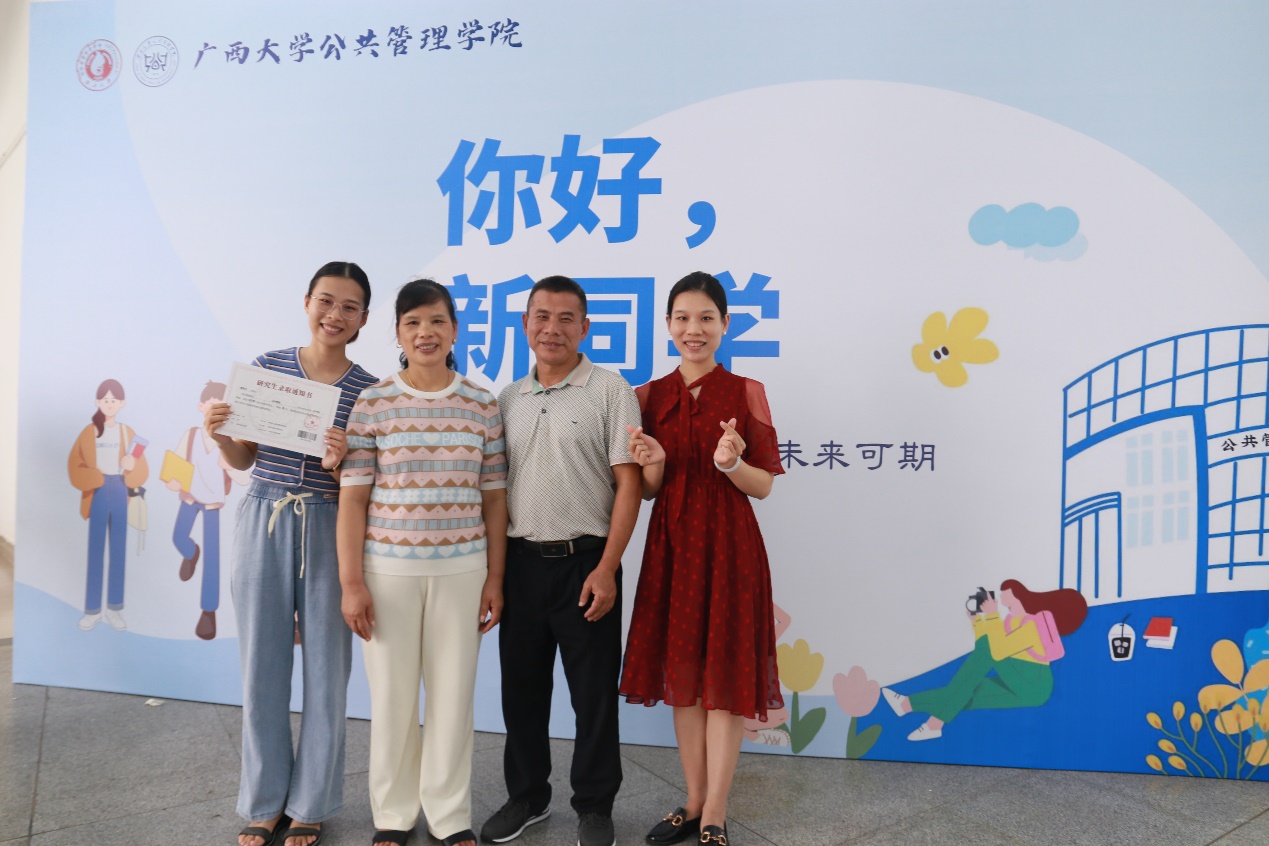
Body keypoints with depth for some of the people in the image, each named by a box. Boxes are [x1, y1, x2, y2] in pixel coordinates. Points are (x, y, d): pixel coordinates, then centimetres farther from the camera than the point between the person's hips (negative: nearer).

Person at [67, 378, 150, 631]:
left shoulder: (128, 433, 3)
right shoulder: (89, 432, -1)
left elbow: (142, 472, 0)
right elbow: (75, 467, -3)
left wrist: (132, 466, -21)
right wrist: (95, 479, -18)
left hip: (120, 494, 1)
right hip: (98, 495, -1)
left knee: (119, 551, 5)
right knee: (95, 551, 2)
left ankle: (114, 609, 13)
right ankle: (93, 609, 10)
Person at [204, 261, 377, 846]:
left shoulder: (368, 392, 0)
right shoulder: (266, 367, 4)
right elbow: (244, 459, 10)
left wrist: (339, 465, -20)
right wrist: (219, 435, -10)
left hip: (330, 531, -1)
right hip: (263, 523, 1)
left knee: (326, 666, 6)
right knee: (262, 664, 9)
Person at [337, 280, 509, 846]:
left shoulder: (481, 406, 4)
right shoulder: (372, 404, -1)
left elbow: (493, 497, 6)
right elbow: (352, 498, -1)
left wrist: (495, 577, 4)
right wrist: (351, 583, -5)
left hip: (461, 570, 1)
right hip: (389, 570, -1)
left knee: (454, 694, 7)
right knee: (391, 695, 9)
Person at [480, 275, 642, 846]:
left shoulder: (610, 391, -4)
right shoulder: (508, 399, 10)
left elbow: (628, 482, -8)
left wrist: (607, 568, -14)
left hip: (585, 563, -4)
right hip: (521, 562, 5)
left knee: (593, 692, 6)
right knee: (521, 686, 15)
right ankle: (527, 796, 33)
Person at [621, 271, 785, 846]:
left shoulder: (746, 393, -4)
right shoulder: (651, 396, 5)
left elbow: (764, 487, -3)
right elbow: (650, 491, 6)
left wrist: (731, 463, -23)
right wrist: (654, 464, -15)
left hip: (727, 546, -3)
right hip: (670, 545, 4)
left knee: (725, 674, 3)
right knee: (681, 672, 11)